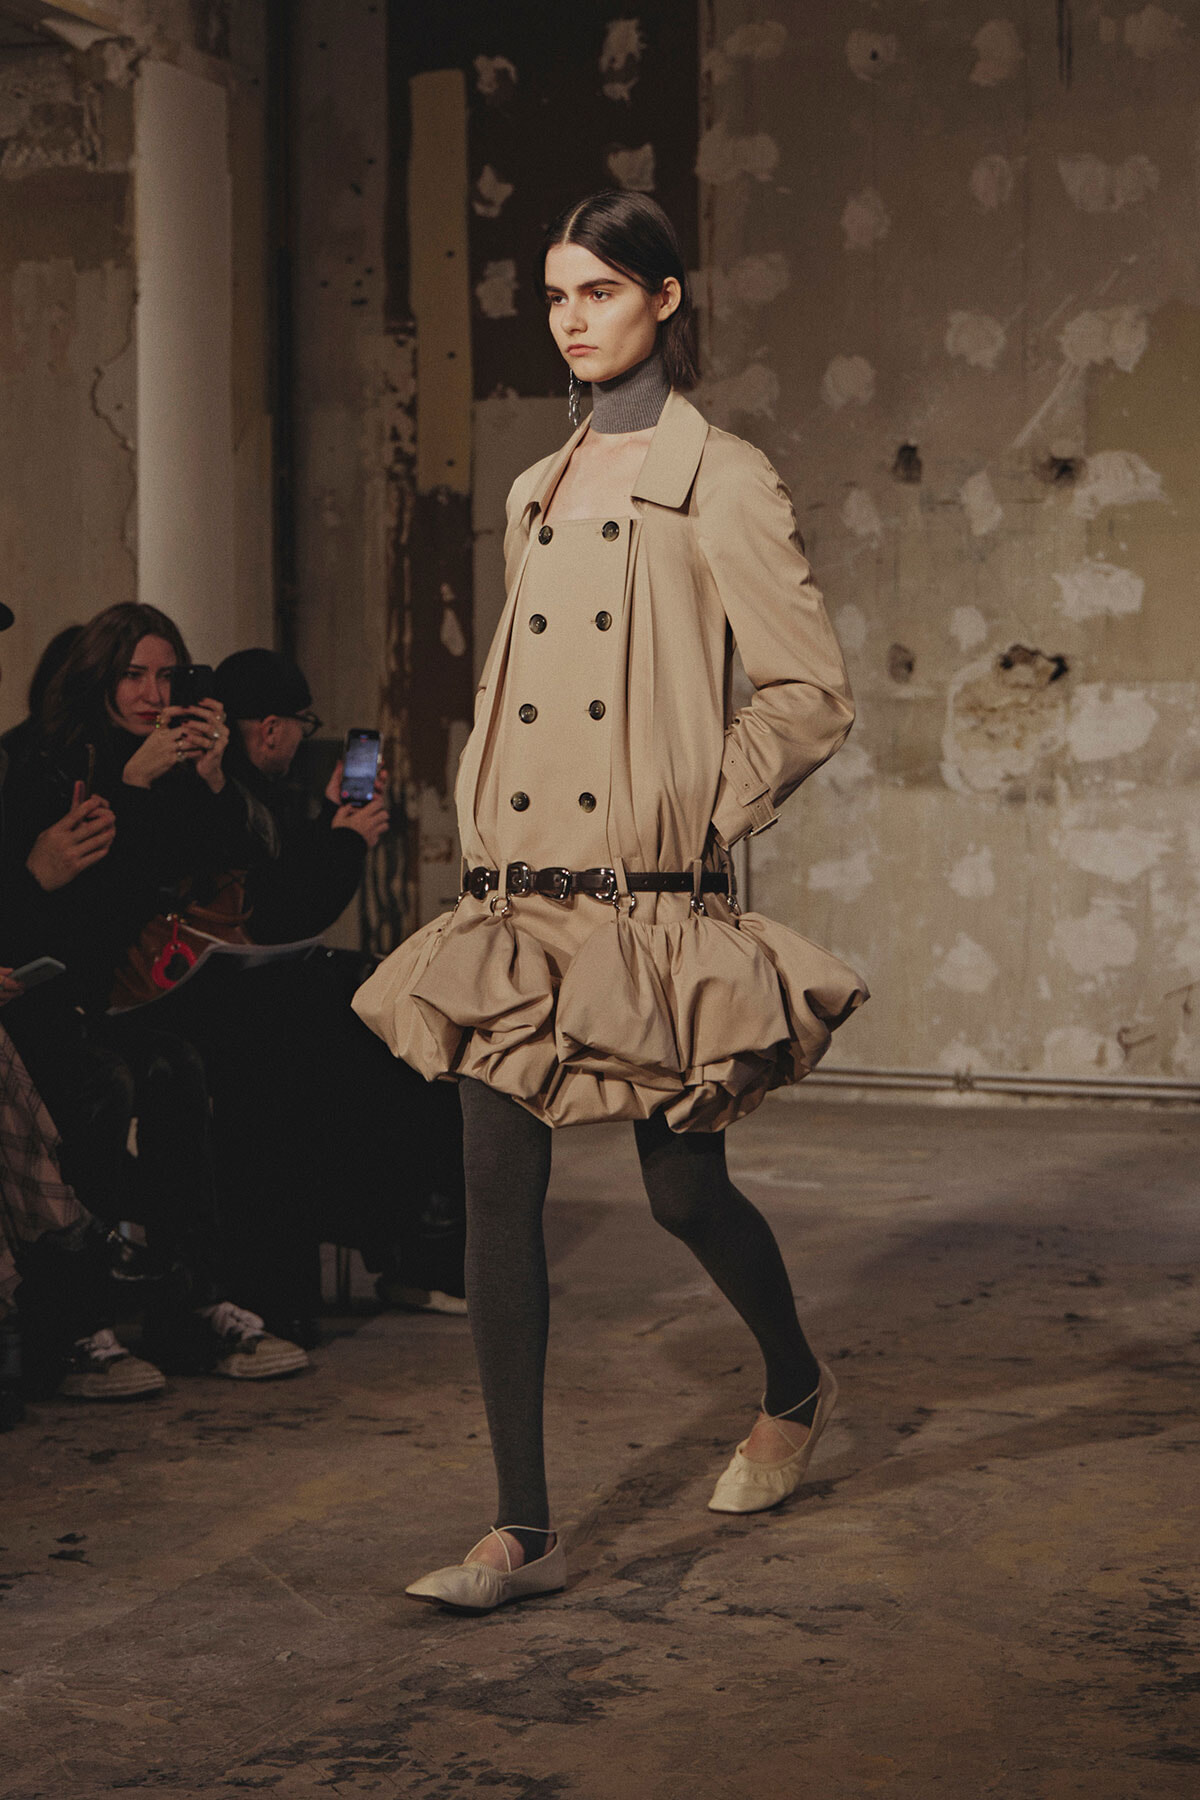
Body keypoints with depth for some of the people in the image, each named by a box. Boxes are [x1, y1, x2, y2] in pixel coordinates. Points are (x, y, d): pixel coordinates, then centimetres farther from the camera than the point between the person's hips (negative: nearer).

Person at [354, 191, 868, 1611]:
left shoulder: (721, 485, -3)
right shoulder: (538, 495, 16)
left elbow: (812, 694, -6)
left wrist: (703, 812, -7)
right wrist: (482, 817, 12)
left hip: (651, 903, -6)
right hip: (520, 901, 6)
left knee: (683, 1188, 5)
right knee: (497, 1192, -3)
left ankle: (796, 1390, 36)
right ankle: (524, 1531, 1)